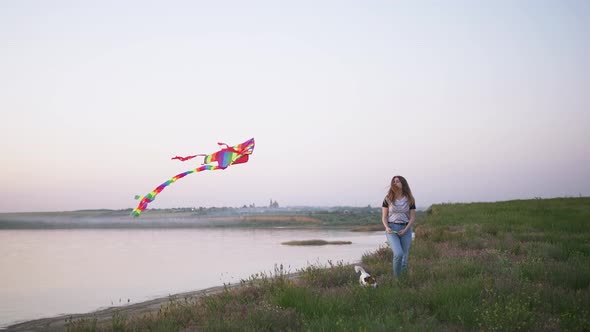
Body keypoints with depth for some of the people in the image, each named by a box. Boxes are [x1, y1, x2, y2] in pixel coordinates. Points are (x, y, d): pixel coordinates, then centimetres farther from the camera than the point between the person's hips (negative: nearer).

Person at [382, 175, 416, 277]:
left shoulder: (410, 200, 4)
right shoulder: (388, 199, 3)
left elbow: (412, 217, 4)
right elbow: (384, 216, 5)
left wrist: (405, 230, -10)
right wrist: (387, 227, -14)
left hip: (406, 229, 2)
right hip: (391, 229, -2)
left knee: (404, 257, 4)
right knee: (398, 254, -21)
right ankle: (396, 278, -6)